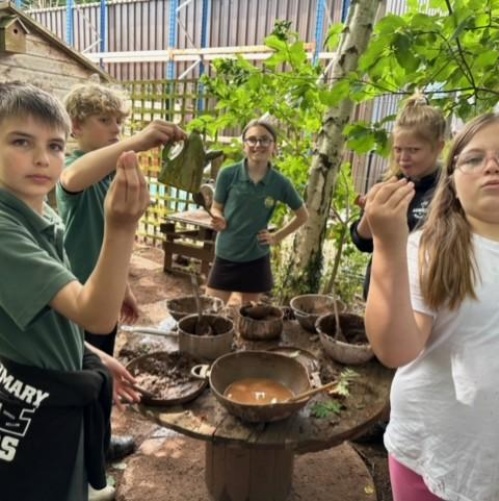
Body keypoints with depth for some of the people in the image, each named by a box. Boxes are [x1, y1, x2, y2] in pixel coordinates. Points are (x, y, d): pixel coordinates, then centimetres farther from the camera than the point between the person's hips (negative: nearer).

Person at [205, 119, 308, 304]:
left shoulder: (280, 183, -7)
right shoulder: (228, 174, -10)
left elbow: (302, 215, 9)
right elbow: (216, 208, 5)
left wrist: (277, 236, 1)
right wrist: (219, 220, -17)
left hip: (256, 260, 1)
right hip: (225, 256, 0)